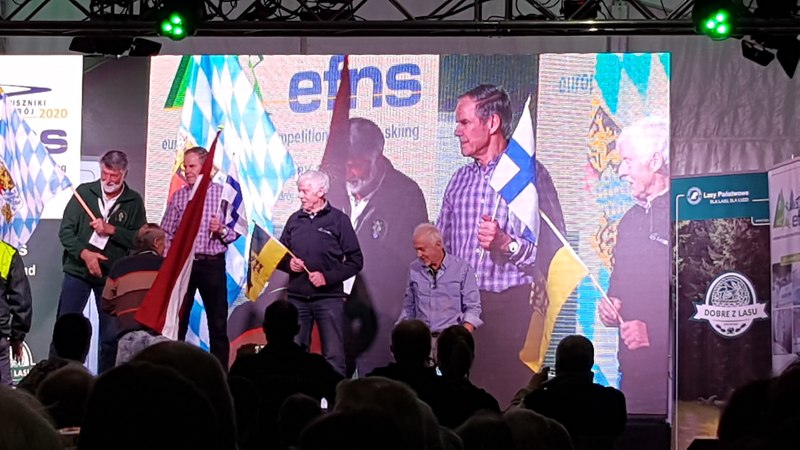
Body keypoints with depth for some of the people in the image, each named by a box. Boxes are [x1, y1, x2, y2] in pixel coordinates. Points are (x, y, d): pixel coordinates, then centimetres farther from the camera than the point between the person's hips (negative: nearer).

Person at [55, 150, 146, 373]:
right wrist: (84, 253, -18)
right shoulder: (84, 192, 0)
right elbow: (65, 231, -3)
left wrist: (111, 229, -17)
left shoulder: (134, 201, -1)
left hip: (113, 276, 0)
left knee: (111, 334, 6)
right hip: (77, 271, 0)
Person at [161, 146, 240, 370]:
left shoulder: (222, 193, 0)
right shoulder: (178, 196, 6)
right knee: (177, 319, 6)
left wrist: (221, 230, -17)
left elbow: (236, 231, 3)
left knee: (218, 322, 3)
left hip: (212, 264, -2)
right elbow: (166, 234, 5)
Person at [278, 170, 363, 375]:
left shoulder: (338, 220, 0)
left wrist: (327, 277, -13)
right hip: (297, 297, 4)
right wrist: (288, 263, -5)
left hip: (328, 297, -4)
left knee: (334, 356, -4)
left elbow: (355, 261, -2)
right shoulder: (295, 220, 11)